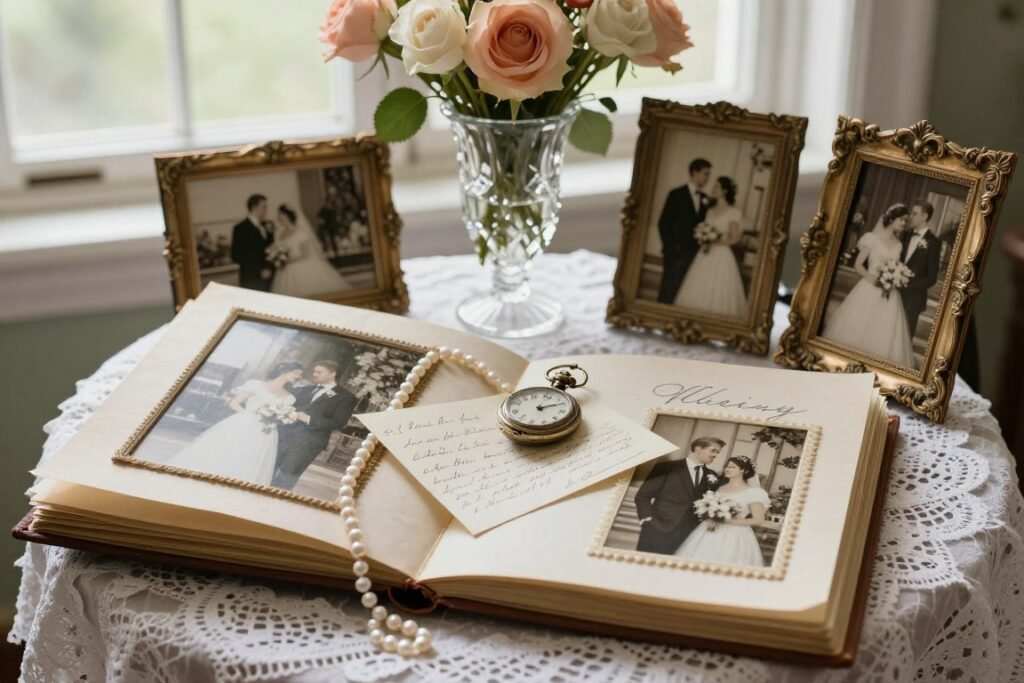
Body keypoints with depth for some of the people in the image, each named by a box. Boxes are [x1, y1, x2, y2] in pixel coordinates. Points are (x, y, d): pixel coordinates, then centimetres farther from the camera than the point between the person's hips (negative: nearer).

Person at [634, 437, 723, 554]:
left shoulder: (711, 476, 14)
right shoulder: (666, 468, 1)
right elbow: (642, 496, 1)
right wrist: (647, 520, -10)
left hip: (689, 536, 3)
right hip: (659, 531, -3)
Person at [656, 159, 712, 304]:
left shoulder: (705, 199, 14)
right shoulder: (676, 195, 1)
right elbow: (664, 224, -2)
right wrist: (670, 249, -7)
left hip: (696, 255, 4)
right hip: (676, 253, -4)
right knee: (668, 294, -5)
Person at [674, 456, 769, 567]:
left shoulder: (753, 492, -6)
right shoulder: (720, 488, 13)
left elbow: (759, 520, -10)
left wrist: (727, 521, -13)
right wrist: (709, 518, -3)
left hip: (734, 538, -6)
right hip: (709, 534, 6)